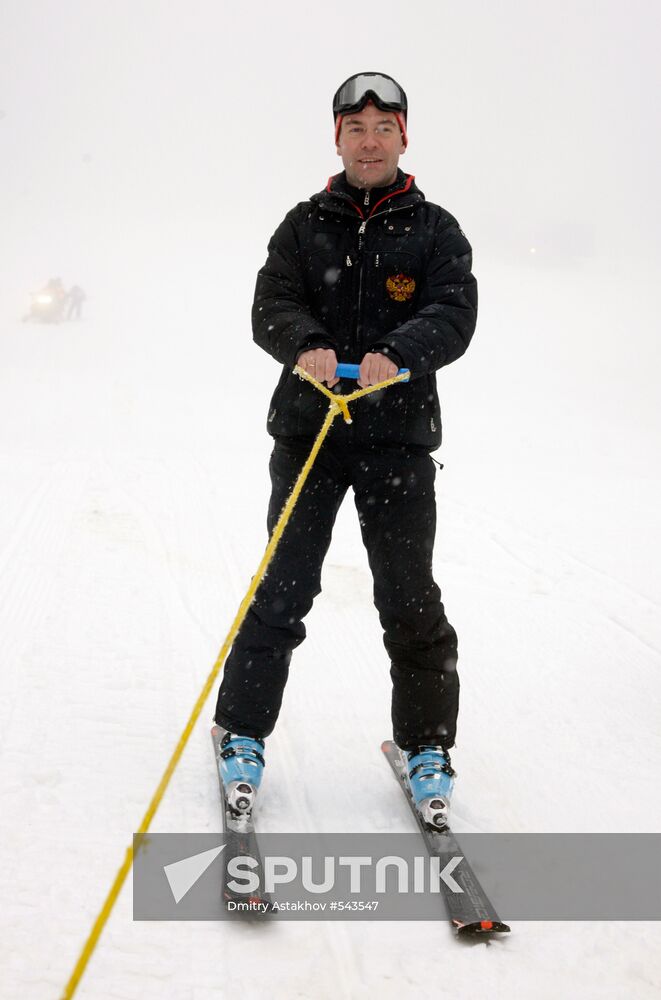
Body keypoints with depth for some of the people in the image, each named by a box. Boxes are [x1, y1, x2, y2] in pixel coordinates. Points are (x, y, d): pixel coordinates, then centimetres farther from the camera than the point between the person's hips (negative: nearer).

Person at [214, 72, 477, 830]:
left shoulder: (435, 230, 6)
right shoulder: (305, 226, 9)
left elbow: (454, 315, -7)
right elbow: (271, 306, -2)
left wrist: (398, 353, -28)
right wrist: (306, 344, -25)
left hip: (399, 435, 0)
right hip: (309, 429, 1)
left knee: (409, 597, 1)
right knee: (283, 589, 1)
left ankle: (426, 747, 16)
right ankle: (242, 735, 15)